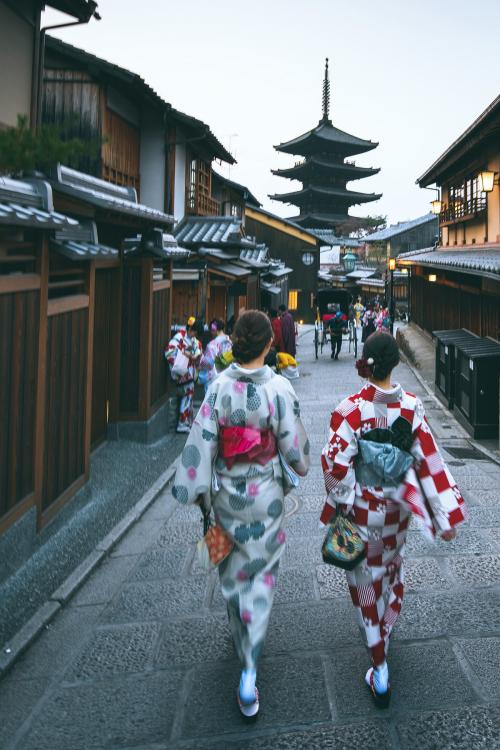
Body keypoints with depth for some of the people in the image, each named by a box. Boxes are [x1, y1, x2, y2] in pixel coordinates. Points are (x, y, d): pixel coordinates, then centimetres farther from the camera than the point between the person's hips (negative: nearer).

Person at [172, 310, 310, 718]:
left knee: (233, 569, 22)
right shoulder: (279, 388, -17)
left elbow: (202, 441, -11)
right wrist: (301, 465, 13)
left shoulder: (220, 386, -13)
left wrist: (193, 491, -1)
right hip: (266, 494, -2)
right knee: (262, 575, 10)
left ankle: (242, 640, 46)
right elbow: (293, 444, -10)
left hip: (227, 493, 2)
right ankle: (249, 671, 4)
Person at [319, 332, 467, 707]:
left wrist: (339, 505, -6)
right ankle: (385, 629, 51)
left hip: (361, 508, -3)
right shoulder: (412, 406, -14)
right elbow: (429, 461, -11)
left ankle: (380, 668, 17)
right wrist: (447, 516, -5)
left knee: (366, 579, 12)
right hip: (396, 508, 3)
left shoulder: (351, 409, -22)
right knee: (391, 569, 28)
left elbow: (336, 463, -23)